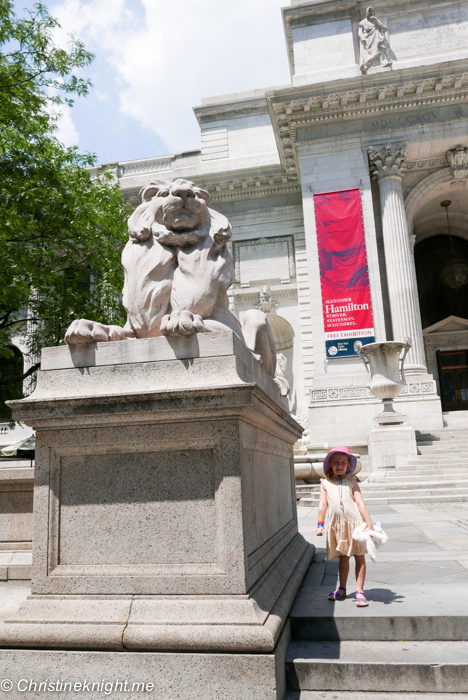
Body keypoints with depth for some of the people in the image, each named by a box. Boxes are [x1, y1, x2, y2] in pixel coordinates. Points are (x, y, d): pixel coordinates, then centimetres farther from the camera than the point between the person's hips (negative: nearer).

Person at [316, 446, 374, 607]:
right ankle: (342, 589, 28)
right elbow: (323, 505, 4)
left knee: (359, 557, 3)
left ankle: (359, 591, 11)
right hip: (337, 524, 2)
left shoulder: (351, 482, 2)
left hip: (355, 523, -2)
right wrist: (320, 524, -2)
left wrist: (370, 525, -5)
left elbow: (360, 504, -1)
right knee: (343, 557, 14)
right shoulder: (325, 483, 6)